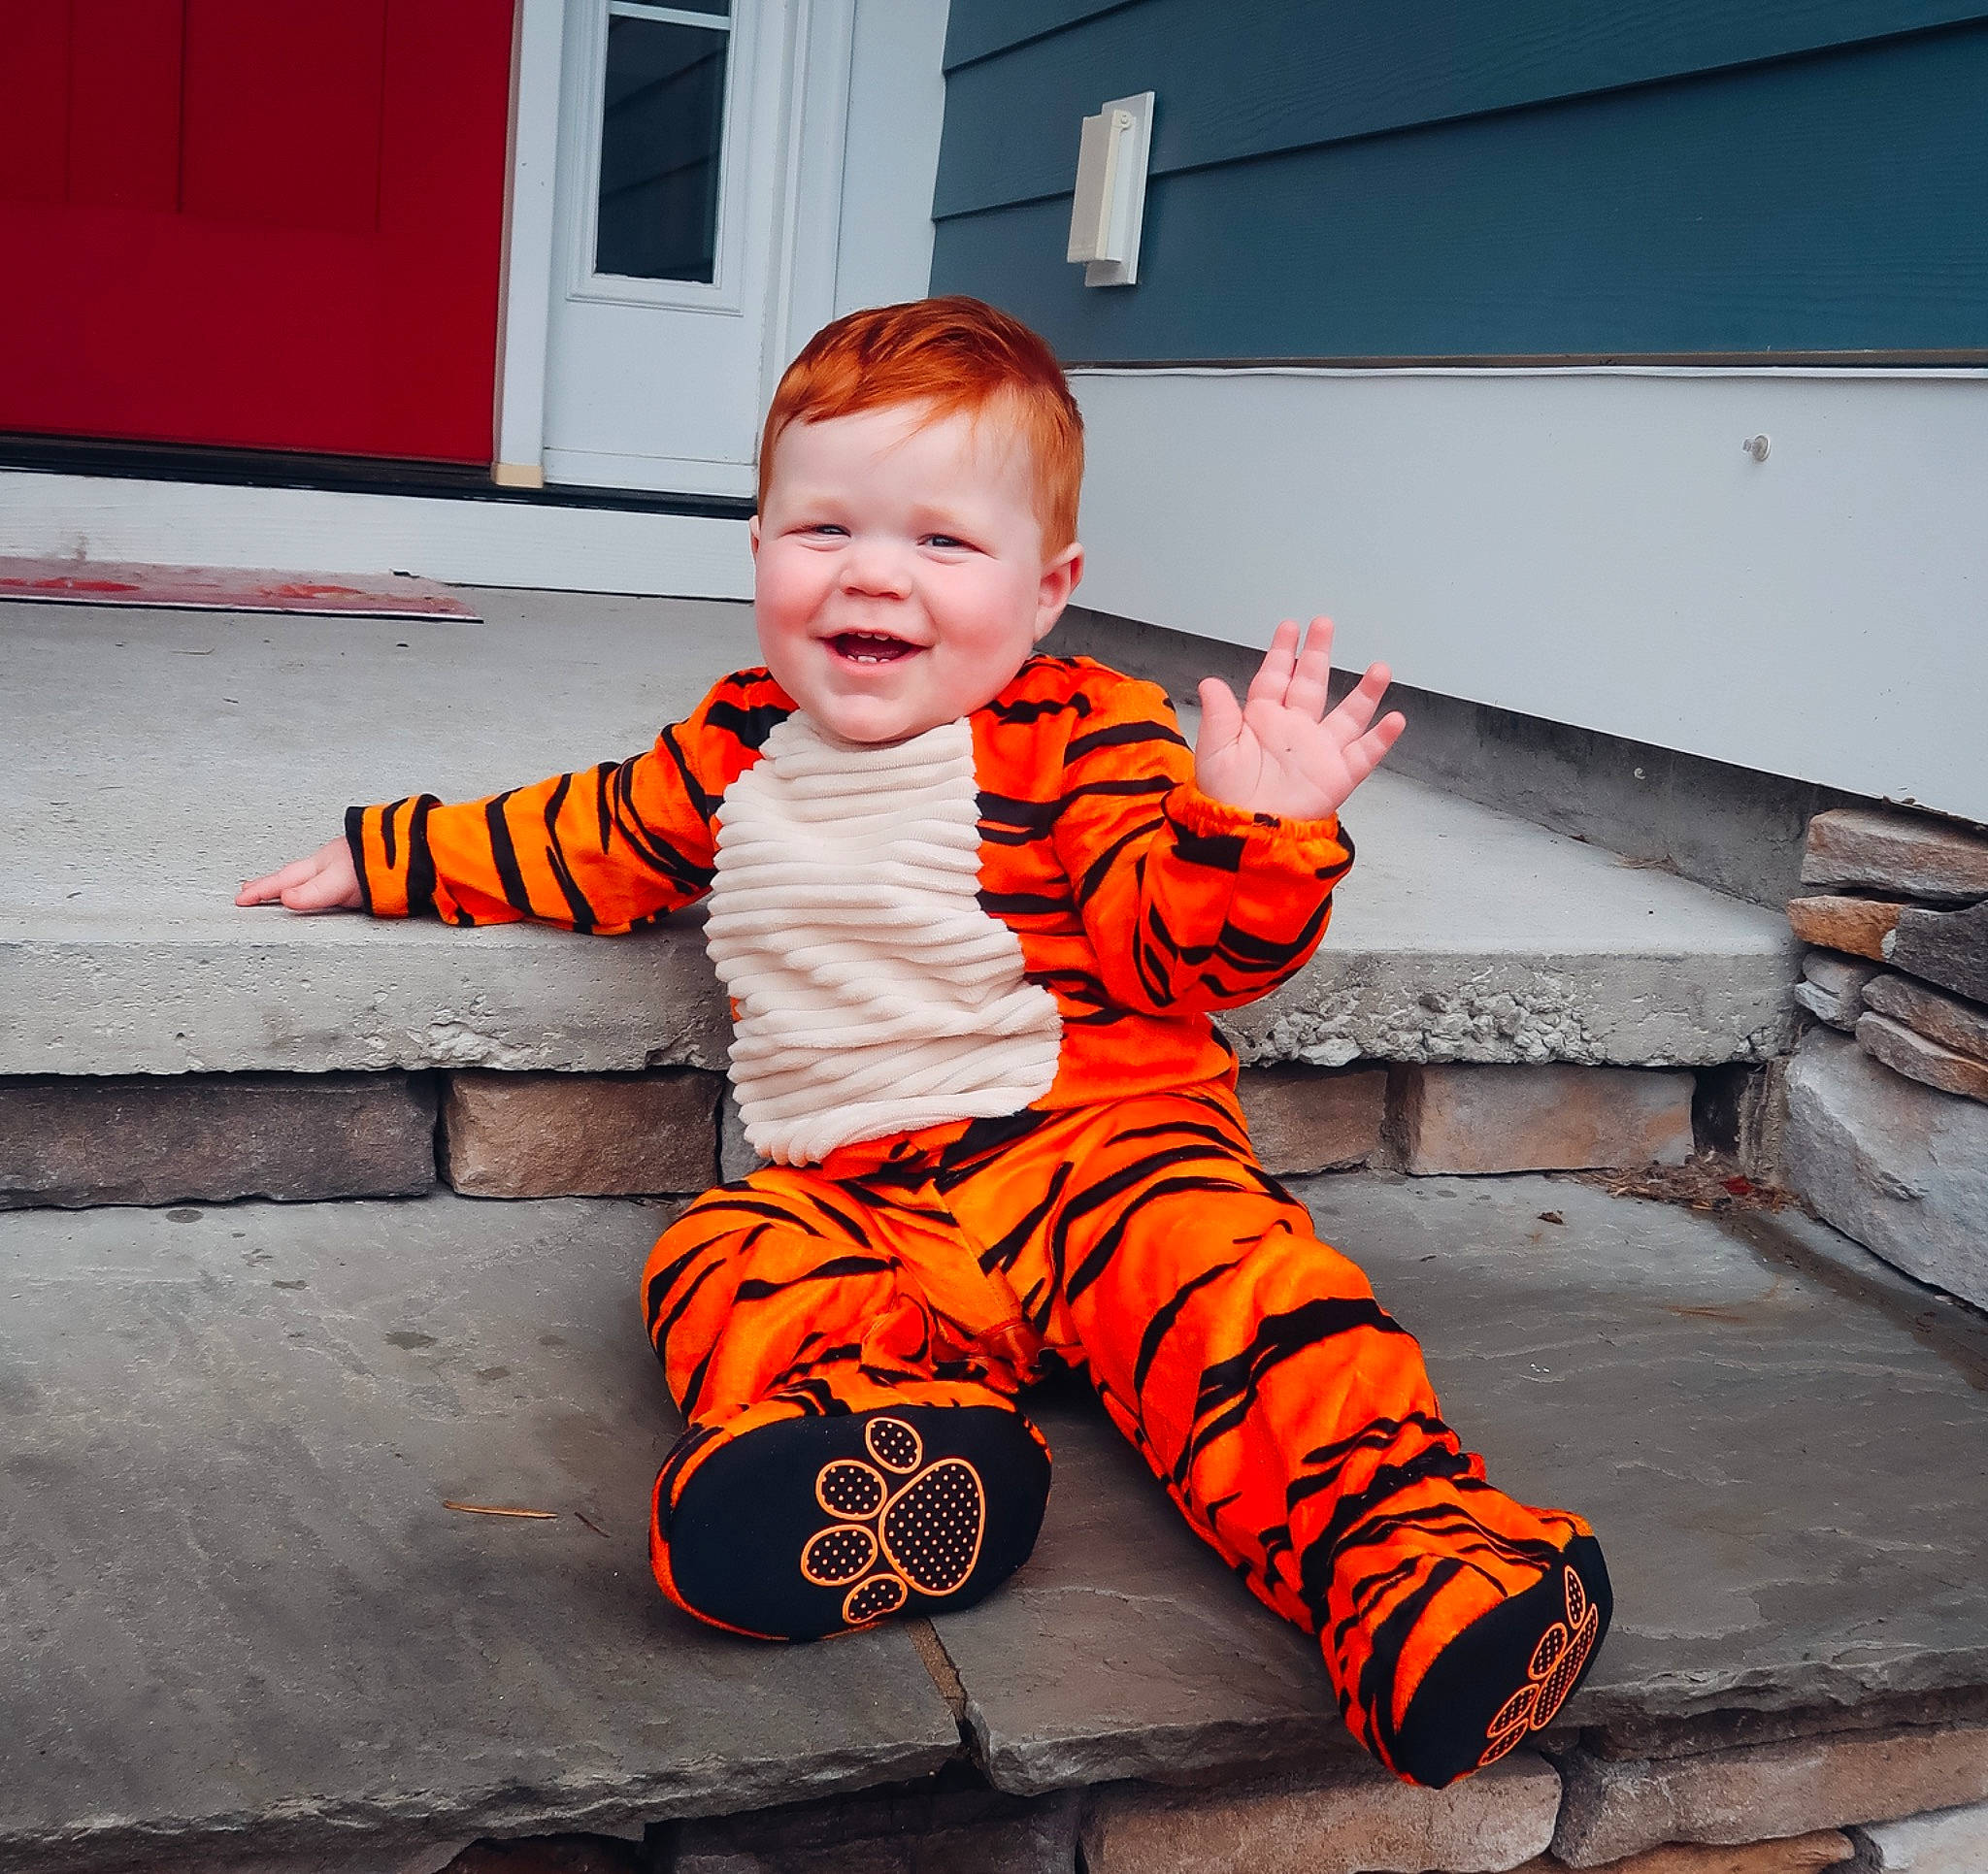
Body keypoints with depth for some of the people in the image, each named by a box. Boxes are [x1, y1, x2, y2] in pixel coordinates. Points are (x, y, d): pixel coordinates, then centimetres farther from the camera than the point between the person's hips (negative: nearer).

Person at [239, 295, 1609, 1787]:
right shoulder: (736, 750, 15)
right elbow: (584, 841, 31)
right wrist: (375, 858, 35)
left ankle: (1402, 1547, -44)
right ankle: (889, 1417, -51)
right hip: (846, 1199, 5)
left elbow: (1182, 952, -10)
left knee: (1223, 1271, -32)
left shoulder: (1080, 738, -2)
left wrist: (1250, 829, -30)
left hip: (1094, 1146, -4)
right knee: (720, 1259, -25)